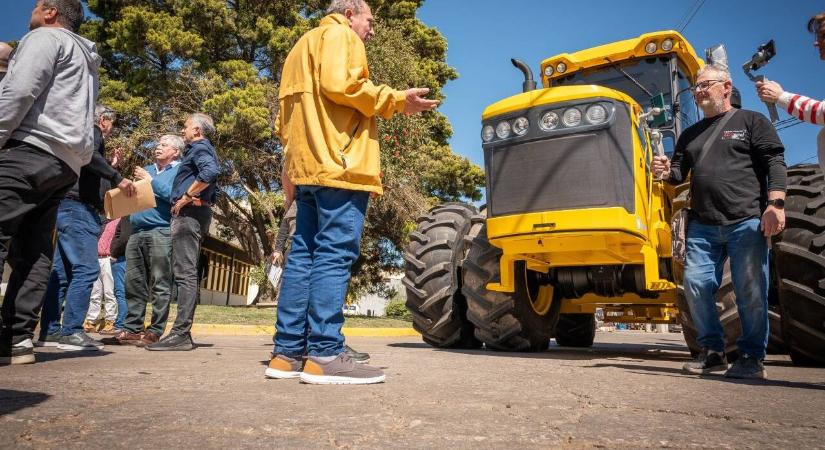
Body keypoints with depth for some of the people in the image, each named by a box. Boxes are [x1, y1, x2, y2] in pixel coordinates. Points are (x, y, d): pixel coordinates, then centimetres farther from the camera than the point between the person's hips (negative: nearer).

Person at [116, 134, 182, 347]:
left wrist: (150, 180, -7)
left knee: (160, 284, -7)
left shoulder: (179, 170, 4)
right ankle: (132, 328, 12)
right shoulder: (147, 169, 26)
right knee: (134, 282, 6)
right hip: (136, 232, 7)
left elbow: (174, 195, -12)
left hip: (161, 231, -7)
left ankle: (155, 331, -5)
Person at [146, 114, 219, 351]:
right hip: (196, 214, 11)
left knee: (185, 273, -14)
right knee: (188, 273, 8)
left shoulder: (200, 147, -3)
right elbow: (213, 190, 26)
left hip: (189, 213, -11)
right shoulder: (203, 149, 26)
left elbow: (210, 172, -26)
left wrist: (186, 196, -19)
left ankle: (180, 334, -17)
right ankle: (182, 332, 11)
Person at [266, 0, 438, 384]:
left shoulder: (302, 46, 32)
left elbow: (285, 117, 27)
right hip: (339, 163, -9)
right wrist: (395, 100, -7)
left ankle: (287, 353, 5)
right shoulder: (338, 33, 5)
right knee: (335, 255, -13)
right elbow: (339, 84, -15)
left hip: (307, 165, 9)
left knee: (304, 255, 5)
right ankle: (324, 356, -14)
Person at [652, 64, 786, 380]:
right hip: (702, 225, 5)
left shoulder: (751, 121, 8)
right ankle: (713, 352, 11)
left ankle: (752, 358, 10)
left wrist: (775, 204, -14)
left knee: (750, 291, -2)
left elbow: (774, 163, -1)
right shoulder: (690, 134, 22)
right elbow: (681, 173, 23)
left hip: (747, 221, -4)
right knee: (696, 284, -3)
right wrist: (667, 172, -1)